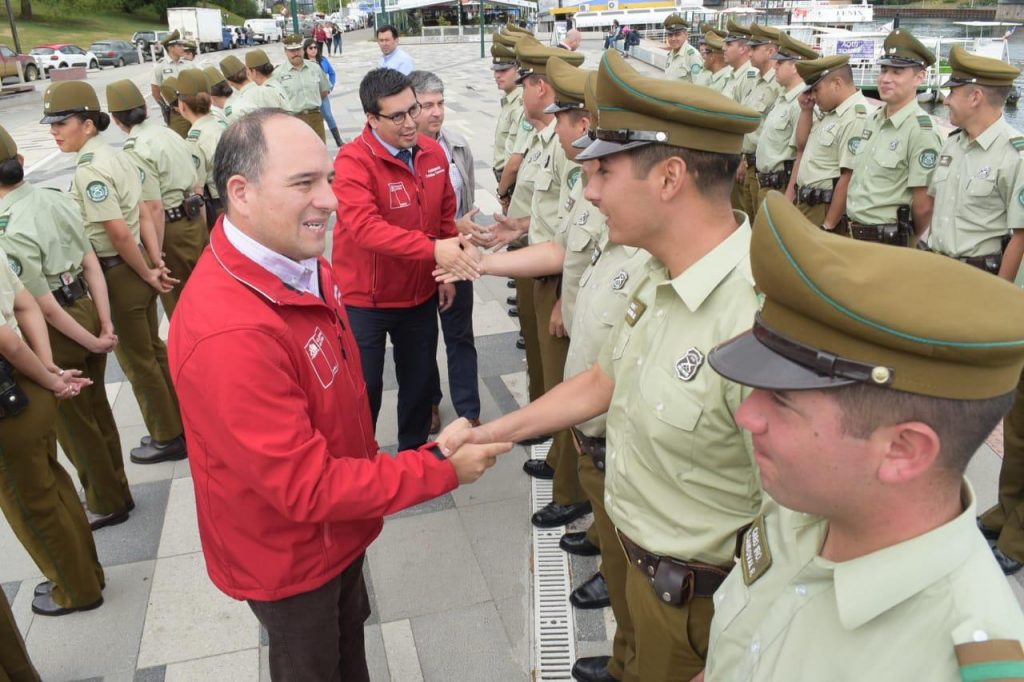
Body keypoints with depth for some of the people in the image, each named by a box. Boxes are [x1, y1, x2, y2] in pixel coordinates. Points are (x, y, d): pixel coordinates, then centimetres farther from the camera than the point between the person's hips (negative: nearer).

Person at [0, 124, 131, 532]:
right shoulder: (56, 200, -2)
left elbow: (44, 306, -20)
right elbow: (92, 265, -1)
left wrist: (92, 342, -8)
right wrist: (105, 326, 0)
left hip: (57, 330, -7)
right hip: (86, 308, 7)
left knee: (74, 425, 13)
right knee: (97, 410, 22)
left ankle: (106, 503, 31)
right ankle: (117, 490, 39)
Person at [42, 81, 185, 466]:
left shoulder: (88, 170, -21)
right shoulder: (115, 157, 7)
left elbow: (119, 234, -25)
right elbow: (144, 216, 6)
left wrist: (147, 273, -13)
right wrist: (156, 264, 3)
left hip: (118, 274, -9)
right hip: (136, 267, 9)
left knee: (137, 360, 7)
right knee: (153, 350, 19)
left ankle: (168, 438, 21)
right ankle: (183, 424, 32)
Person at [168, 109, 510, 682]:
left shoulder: (304, 265, -8)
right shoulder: (229, 333, -38)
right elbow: (307, 487, -32)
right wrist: (443, 469, -27)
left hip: (339, 527, 7)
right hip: (288, 555, -7)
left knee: (349, 636, 31)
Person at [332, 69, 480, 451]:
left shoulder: (433, 153, -2)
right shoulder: (353, 161, -22)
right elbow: (365, 227, -35)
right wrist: (433, 249, -43)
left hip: (421, 294, 5)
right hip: (365, 300, -5)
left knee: (419, 382, 19)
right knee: (365, 389, 8)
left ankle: (414, 453, 40)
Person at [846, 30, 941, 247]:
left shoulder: (921, 130, -16)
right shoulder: (873, 119, 9)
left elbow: (924, 206, -15)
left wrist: (911, 245, -3)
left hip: (889, 242, -7)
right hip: (855, 235, 7)